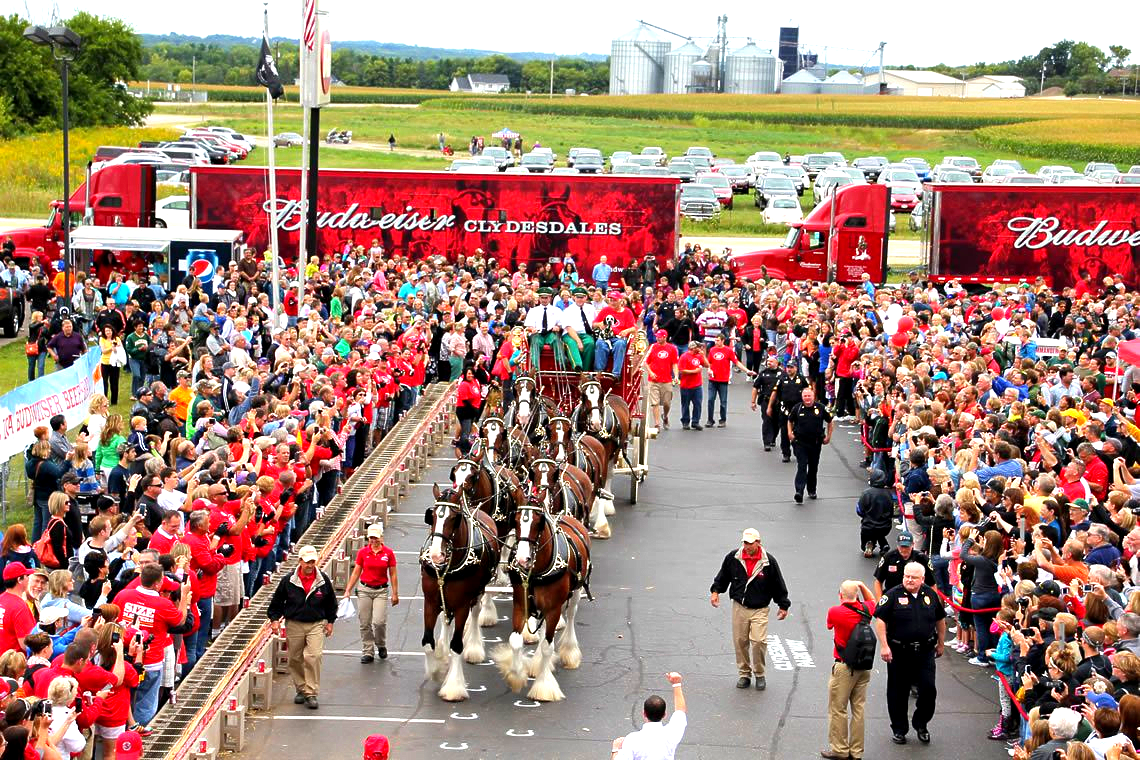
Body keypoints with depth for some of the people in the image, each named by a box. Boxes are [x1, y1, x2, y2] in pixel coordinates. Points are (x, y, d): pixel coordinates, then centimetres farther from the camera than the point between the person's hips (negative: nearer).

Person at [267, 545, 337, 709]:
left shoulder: (323, 580, -1)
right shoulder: (288, 580, -4)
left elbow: (331, 602, 13)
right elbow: (277, 601, 8)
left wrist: (330, 622, 13)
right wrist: (275, 619, 0)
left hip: (316, 624, -1)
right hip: (294, 625, 1)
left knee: (314, 656, -15)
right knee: (295, 659, 7)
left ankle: (311, 693, -9)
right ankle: (301, 690, 24)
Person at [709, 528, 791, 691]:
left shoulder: (768, 561, -7)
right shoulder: (733, 558, -2)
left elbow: (778, 585, 4)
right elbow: (723, 576, 16)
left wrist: (783, 606, 9)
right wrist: (716, 591, 7)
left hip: (760, 610, -3)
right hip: (739, 607, 3)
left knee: (759, 641, -13)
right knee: (740, 641, 4)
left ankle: (760, 674, 6)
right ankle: (744, 674, 20)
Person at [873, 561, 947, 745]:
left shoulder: (930, 595, 4)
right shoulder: (893, 595, -7)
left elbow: (940, 619, 18)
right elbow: (880, 619, -10)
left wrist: (940, 644, 21)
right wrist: (884, 646, -16)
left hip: (925, 653, 2)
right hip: (898, 653, -2)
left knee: (928, 689, -3)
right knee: (898, 692, 7)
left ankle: (921, 725, 19)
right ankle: (899, 729, 22)